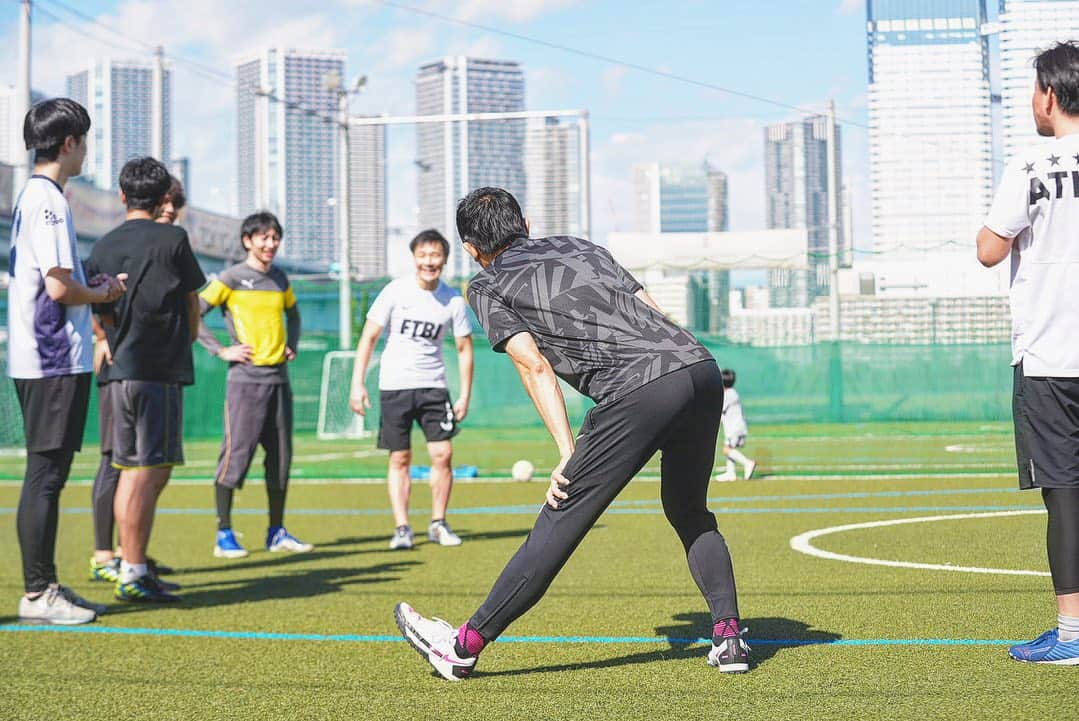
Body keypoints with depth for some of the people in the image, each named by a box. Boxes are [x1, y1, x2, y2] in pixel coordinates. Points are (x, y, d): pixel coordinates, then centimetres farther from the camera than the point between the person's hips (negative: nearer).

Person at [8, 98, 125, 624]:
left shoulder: (32, 197, 16)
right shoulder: (48, 200, -14)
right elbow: (59, 287, -20)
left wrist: (91, 287, 12)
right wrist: (101, 294, -2)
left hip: (38, 360, 10)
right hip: (55, 362, -10)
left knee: (46, 475, 13)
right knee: (45, 476, -5)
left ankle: (45, 585, 20)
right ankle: (38, 594, -1)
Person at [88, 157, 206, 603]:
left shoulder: (103, 246, 10)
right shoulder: (173, 240, -3)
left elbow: (99, 314, 9)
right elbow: (192, 305, 7)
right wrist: (186, 339, 24)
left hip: (120, 368, 6)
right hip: (161, 369, -6)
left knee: (134, 470, 13)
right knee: (146, 471, -6)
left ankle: (133, 565, 18)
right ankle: (132, 574, -7)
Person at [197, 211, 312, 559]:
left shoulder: (280, 279, 13)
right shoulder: (231, 279, -4)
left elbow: (293, 313, 31)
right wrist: (221, 350, -11)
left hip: (279, 378, 6)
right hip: (245, 379, -6)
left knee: (281, 457, 7)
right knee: (236, 453, -7)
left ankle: (277, 532, 16)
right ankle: (224, 535, -1)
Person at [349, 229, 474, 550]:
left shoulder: (453, 300, 0)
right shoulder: (395, 291, -5)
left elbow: (464, 349, 9)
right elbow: (368, 337, -2)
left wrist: (465, 396, 4)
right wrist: (357, 384, -9)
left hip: (433, 385, 2)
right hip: (394, 386, -1)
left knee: (443, 454, -5)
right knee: (400, 458, 0)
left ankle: (438, 523, 11)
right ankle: (401, 528, 8)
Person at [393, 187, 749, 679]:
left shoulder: (486, 286, 15)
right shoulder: (581, 246, 30)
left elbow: (535, 365, 1)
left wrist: (568, 454, -2)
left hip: (638, 393, -6)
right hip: (704, 369, 6)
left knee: (560, 522, 0)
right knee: (690, 513, 24)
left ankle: (465, 645, 8)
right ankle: (729, 637, 17)